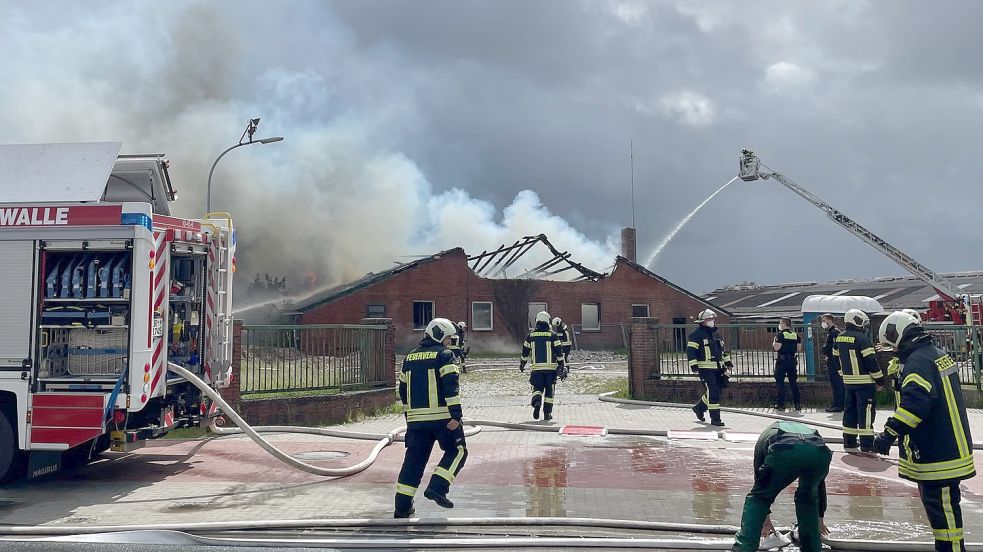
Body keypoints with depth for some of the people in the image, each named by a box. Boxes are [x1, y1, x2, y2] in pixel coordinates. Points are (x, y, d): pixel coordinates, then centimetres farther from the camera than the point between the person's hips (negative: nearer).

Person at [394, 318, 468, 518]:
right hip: (442, 417, -6)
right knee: (457, 451, 11)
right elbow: (451, 387, -15)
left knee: (414, 458, 11)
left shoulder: (410, 357, 15)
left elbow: (403, 390, 20)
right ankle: (437, 488, -5)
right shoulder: (444, 355, -5)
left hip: (416, 418, 6)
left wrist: (409, 415, 28)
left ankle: (402, 506, 10)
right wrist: (456, 415, -17)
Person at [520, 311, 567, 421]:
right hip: (551, 367, -1)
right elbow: (559, 353, -3)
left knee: (537, 388, 8)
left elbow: (525, 352, 11)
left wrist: (522, 364, 25)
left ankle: (536, 402, -23)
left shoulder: (530, 336, 4)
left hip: (536, 368, 1)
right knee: (549, 390, 9)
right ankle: (547, 413, 10)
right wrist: (562, 367, 4)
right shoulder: (553, 335, -2)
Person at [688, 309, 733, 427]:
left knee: (714, 391, 10)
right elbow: (690, 350, -12)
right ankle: (715, 419, -6)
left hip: (717, 368, 8)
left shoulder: (714, 333, 19)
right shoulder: (696, 334, -7)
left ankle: (699, 408, 32)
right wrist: (693, 364, -19)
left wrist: (727, 360, 24)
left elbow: (721, 349, 29)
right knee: (713, 392, -11)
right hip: (705, 368, -8)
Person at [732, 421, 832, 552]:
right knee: (808, 497, 33)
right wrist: (820, 518, 63)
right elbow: (819, 483, 52)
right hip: (820, 453, 3)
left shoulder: (767, 434, 42)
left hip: (783, 452, -3)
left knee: (757, 498, 18)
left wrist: (765, 518, 53)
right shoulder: (811, 431, 47)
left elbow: (760, 479, 43)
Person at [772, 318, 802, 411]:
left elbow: (776, 348, -18)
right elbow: (799, 348, 7)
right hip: (793, 361, 5)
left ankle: (781, 404, -2)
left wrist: (774, 343, 2)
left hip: (782, 360, -5)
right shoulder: (795, 335, 8)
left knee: (780, 382, 1)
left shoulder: (780, 334, -10)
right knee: (794, 382, 12)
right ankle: (798, 403, 10)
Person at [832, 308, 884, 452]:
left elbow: (837, 358, 16)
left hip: (848, 381, 7)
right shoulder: (861, 338, -16)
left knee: (850, 410, 14)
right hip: (864, 382, -7)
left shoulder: (839, 338, 7)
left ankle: (849, 441, 19)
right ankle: (866, 444, -3)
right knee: (866, 412, -3)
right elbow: (871, 361, -17)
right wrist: (880, 380, -8)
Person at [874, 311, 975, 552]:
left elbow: (915, 402, -32)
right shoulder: (939, 354, 14)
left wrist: (891, 432, -33)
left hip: (939, 456, -10)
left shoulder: (918, 362, -18)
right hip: (948, 448, 10)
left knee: (942, 506, -4)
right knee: (935, 503, 20)